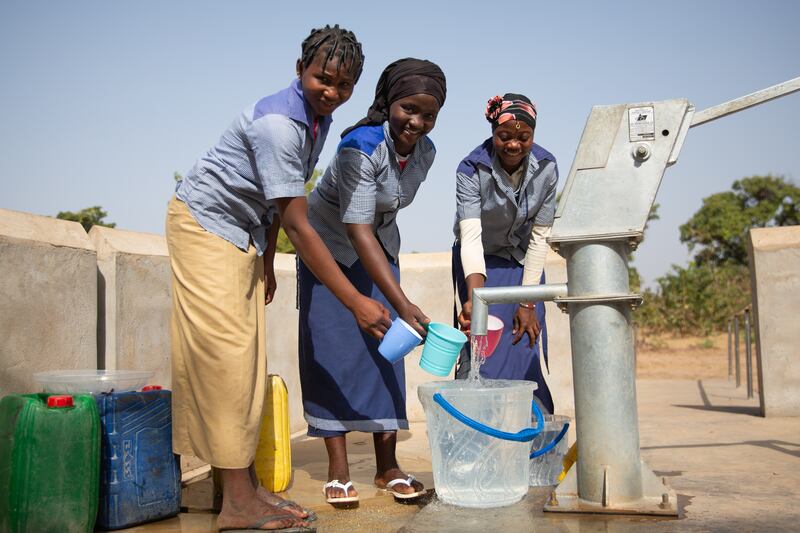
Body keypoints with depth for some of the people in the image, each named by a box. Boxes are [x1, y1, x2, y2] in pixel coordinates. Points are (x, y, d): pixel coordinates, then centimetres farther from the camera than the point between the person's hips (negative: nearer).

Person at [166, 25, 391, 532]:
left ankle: (247, 487, 10)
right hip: (204, 223, -9)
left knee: (248, 361, 5)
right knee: (225, 355, -13)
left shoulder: (319, 120, 3)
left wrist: (267, 262, 17)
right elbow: (297, 225, -30)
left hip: (244, 236, 9)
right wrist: (355, 300, -29)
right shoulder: (278, 123, -26)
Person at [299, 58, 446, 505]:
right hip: (332, 247, -5)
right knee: (333, 350, -8)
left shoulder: (425, 151, -9)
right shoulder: (361, 147, -30)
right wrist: (403, 304, -42)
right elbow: (358, 231, -36)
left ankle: (388, 466, 5)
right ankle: (338, 470, -1)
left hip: (379, 250, 6)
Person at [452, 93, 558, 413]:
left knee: (527, 350, -1)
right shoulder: (472, 169, -23)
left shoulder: (546, 168, -15)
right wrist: (474, 297, -49)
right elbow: (470, 236, -33)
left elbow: (539, 237, -12)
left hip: (523, 263, 3)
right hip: (480, 262, -2)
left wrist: (528, 302, -14)